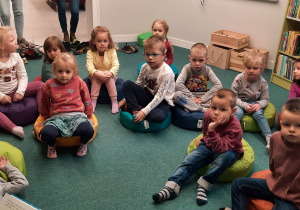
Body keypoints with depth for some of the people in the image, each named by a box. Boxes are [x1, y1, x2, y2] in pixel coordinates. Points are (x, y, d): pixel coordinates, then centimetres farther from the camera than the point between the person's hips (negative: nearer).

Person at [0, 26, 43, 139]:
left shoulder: (16, 56, -3)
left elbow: (23, 76, -1)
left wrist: (20, 91, -14)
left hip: (16, 91, 4)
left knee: (40, 85, -11)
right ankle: (12, 127, -38)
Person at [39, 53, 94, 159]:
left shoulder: (79, 82, 7)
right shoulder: (49, 85, 7)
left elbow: (87, 100, 17)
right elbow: (44, 104, 22)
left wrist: (89, 117, 19)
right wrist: (46, 118, 27)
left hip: (77, 115, 0)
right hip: (57, 117, 1)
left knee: (88, 130, -33)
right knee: (46, 133, -31)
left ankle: (83, 143, 7)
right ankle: (51, 145, 9)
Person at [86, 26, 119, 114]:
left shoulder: (112, 51, -12)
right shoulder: (90, 53, -13)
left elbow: (116, 65, -20)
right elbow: (89, 66, -25)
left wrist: (110, 73, -40)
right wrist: (97, 73, -44)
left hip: (110, 75, 0)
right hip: (96, 75, 0)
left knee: (110, 79, -32)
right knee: (95, 79, -32)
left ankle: (114, 101, -25)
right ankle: (93, 101, -26)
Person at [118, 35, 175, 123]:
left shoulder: (167, 73, -24)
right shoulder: (145, 67, -4)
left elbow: (159, 97, -25)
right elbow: (137, 85, 9)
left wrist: (144, 111, -29)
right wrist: (126, 99, 2)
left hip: (162, 101, -5)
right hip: (148, 96, 5)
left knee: (158, 116, -38)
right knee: (127, 84, -11)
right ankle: (135, 110, -19)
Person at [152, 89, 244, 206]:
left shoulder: (235, 128, -33)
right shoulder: (208, 115, -15)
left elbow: (220, 149, -43)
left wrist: (212, 131, -52)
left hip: (229, 151, -5)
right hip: (208, 145, 5)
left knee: (224, 157, -38)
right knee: (189, 160, -14)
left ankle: (203, 186, -30)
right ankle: (171, 188, -20)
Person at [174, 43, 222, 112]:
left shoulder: (207, 70, -5)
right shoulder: (187, 69, -10)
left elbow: (218, 85, -14)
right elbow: (178, 84, -22)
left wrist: (203, 98, -20)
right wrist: (192, 97, -23)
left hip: (203, 97, 2)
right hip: (189, 96, -2)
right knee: (177, 95, -33)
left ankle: (190, 107, -29)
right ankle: (203, 109, -33)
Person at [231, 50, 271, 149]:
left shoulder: (263, 83, -9)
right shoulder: (239, 79, -16)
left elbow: (265, 99, 0)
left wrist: (259, 104, -23)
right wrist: (245, 106, -23)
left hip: (254, 103, 1)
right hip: (239, 103, -1)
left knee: (259, 113, -27)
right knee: (238, 112, -32)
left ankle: (269, 137, -29)